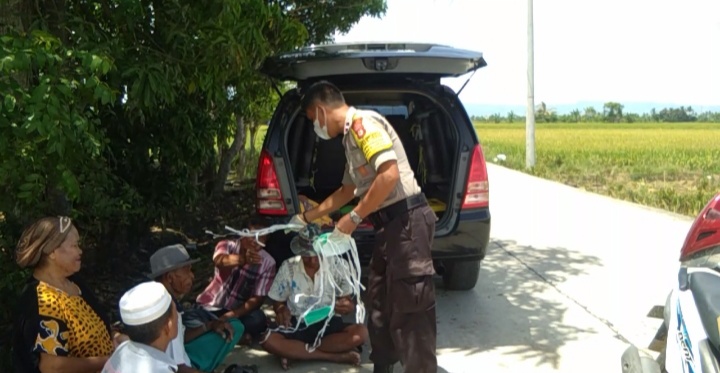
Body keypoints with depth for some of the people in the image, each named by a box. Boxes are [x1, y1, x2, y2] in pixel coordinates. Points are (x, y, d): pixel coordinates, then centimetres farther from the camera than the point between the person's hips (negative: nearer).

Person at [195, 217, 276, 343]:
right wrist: (243, 259, -59)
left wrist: (232, 315, -28)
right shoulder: (227, 245, -12)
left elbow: (258, 298, -13)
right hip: (211, 306, 1)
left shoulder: (268, 262, -10)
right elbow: (220, 261, -37)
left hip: (238, 310, 0)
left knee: (258, 320, -30)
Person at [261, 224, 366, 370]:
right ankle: (337, 356, -27)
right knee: (268, 340, -31)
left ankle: (294, 351, -21)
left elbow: (349, 303, 2)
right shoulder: (288, 267, -3)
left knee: (361, 332, -30)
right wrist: (282, 310, -17)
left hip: (329, 324, 0)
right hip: (298, 325, 0)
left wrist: (346, 307, -23)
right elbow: (278, 302, 8)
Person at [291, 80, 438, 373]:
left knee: (410, 307, -7)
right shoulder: (351, 136, 20)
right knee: (380, 300, 18)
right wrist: (306, 218, 38)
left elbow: (390, 175, -23)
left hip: (407, 220, -10)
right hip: (390, 224, 11)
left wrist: (354, 218, -15)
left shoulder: (363, 123, -10)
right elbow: (347, 191, 32)